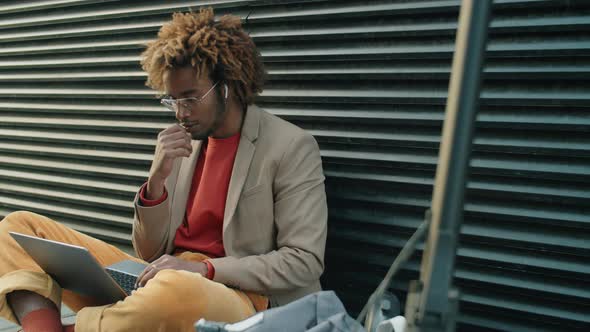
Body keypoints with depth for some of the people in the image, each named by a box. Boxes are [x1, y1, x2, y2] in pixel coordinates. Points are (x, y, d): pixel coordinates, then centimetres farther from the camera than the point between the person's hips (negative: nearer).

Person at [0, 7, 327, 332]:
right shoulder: (181, 144, 10)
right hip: (162, 281, 6)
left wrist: (204, 269, -19)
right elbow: (150, 253, 11)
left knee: (175, 293, -42)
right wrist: (156, 179, -7)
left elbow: (305, 260, -9)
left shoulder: (292, 148, -5)